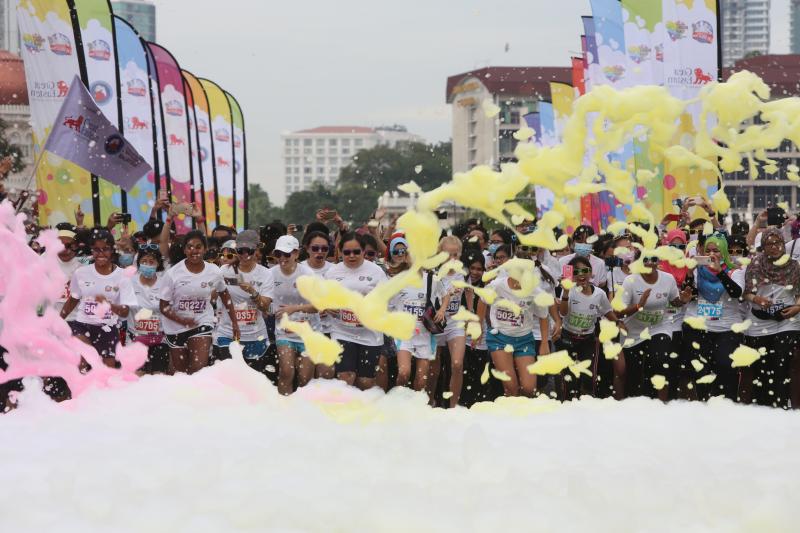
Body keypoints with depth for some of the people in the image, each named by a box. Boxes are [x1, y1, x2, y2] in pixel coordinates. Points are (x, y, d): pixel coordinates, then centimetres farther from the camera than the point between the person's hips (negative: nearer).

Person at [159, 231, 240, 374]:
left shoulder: (214, 272, -9)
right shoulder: (173, 274, -17)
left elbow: (224, 295, 10)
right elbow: (163, 306, -13)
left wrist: (234, 322, 12)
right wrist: (182, 320, -29)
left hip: (202, 324, 0)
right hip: (177, 327, 0)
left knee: (199, 368, -19)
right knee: (178, 371, 13)